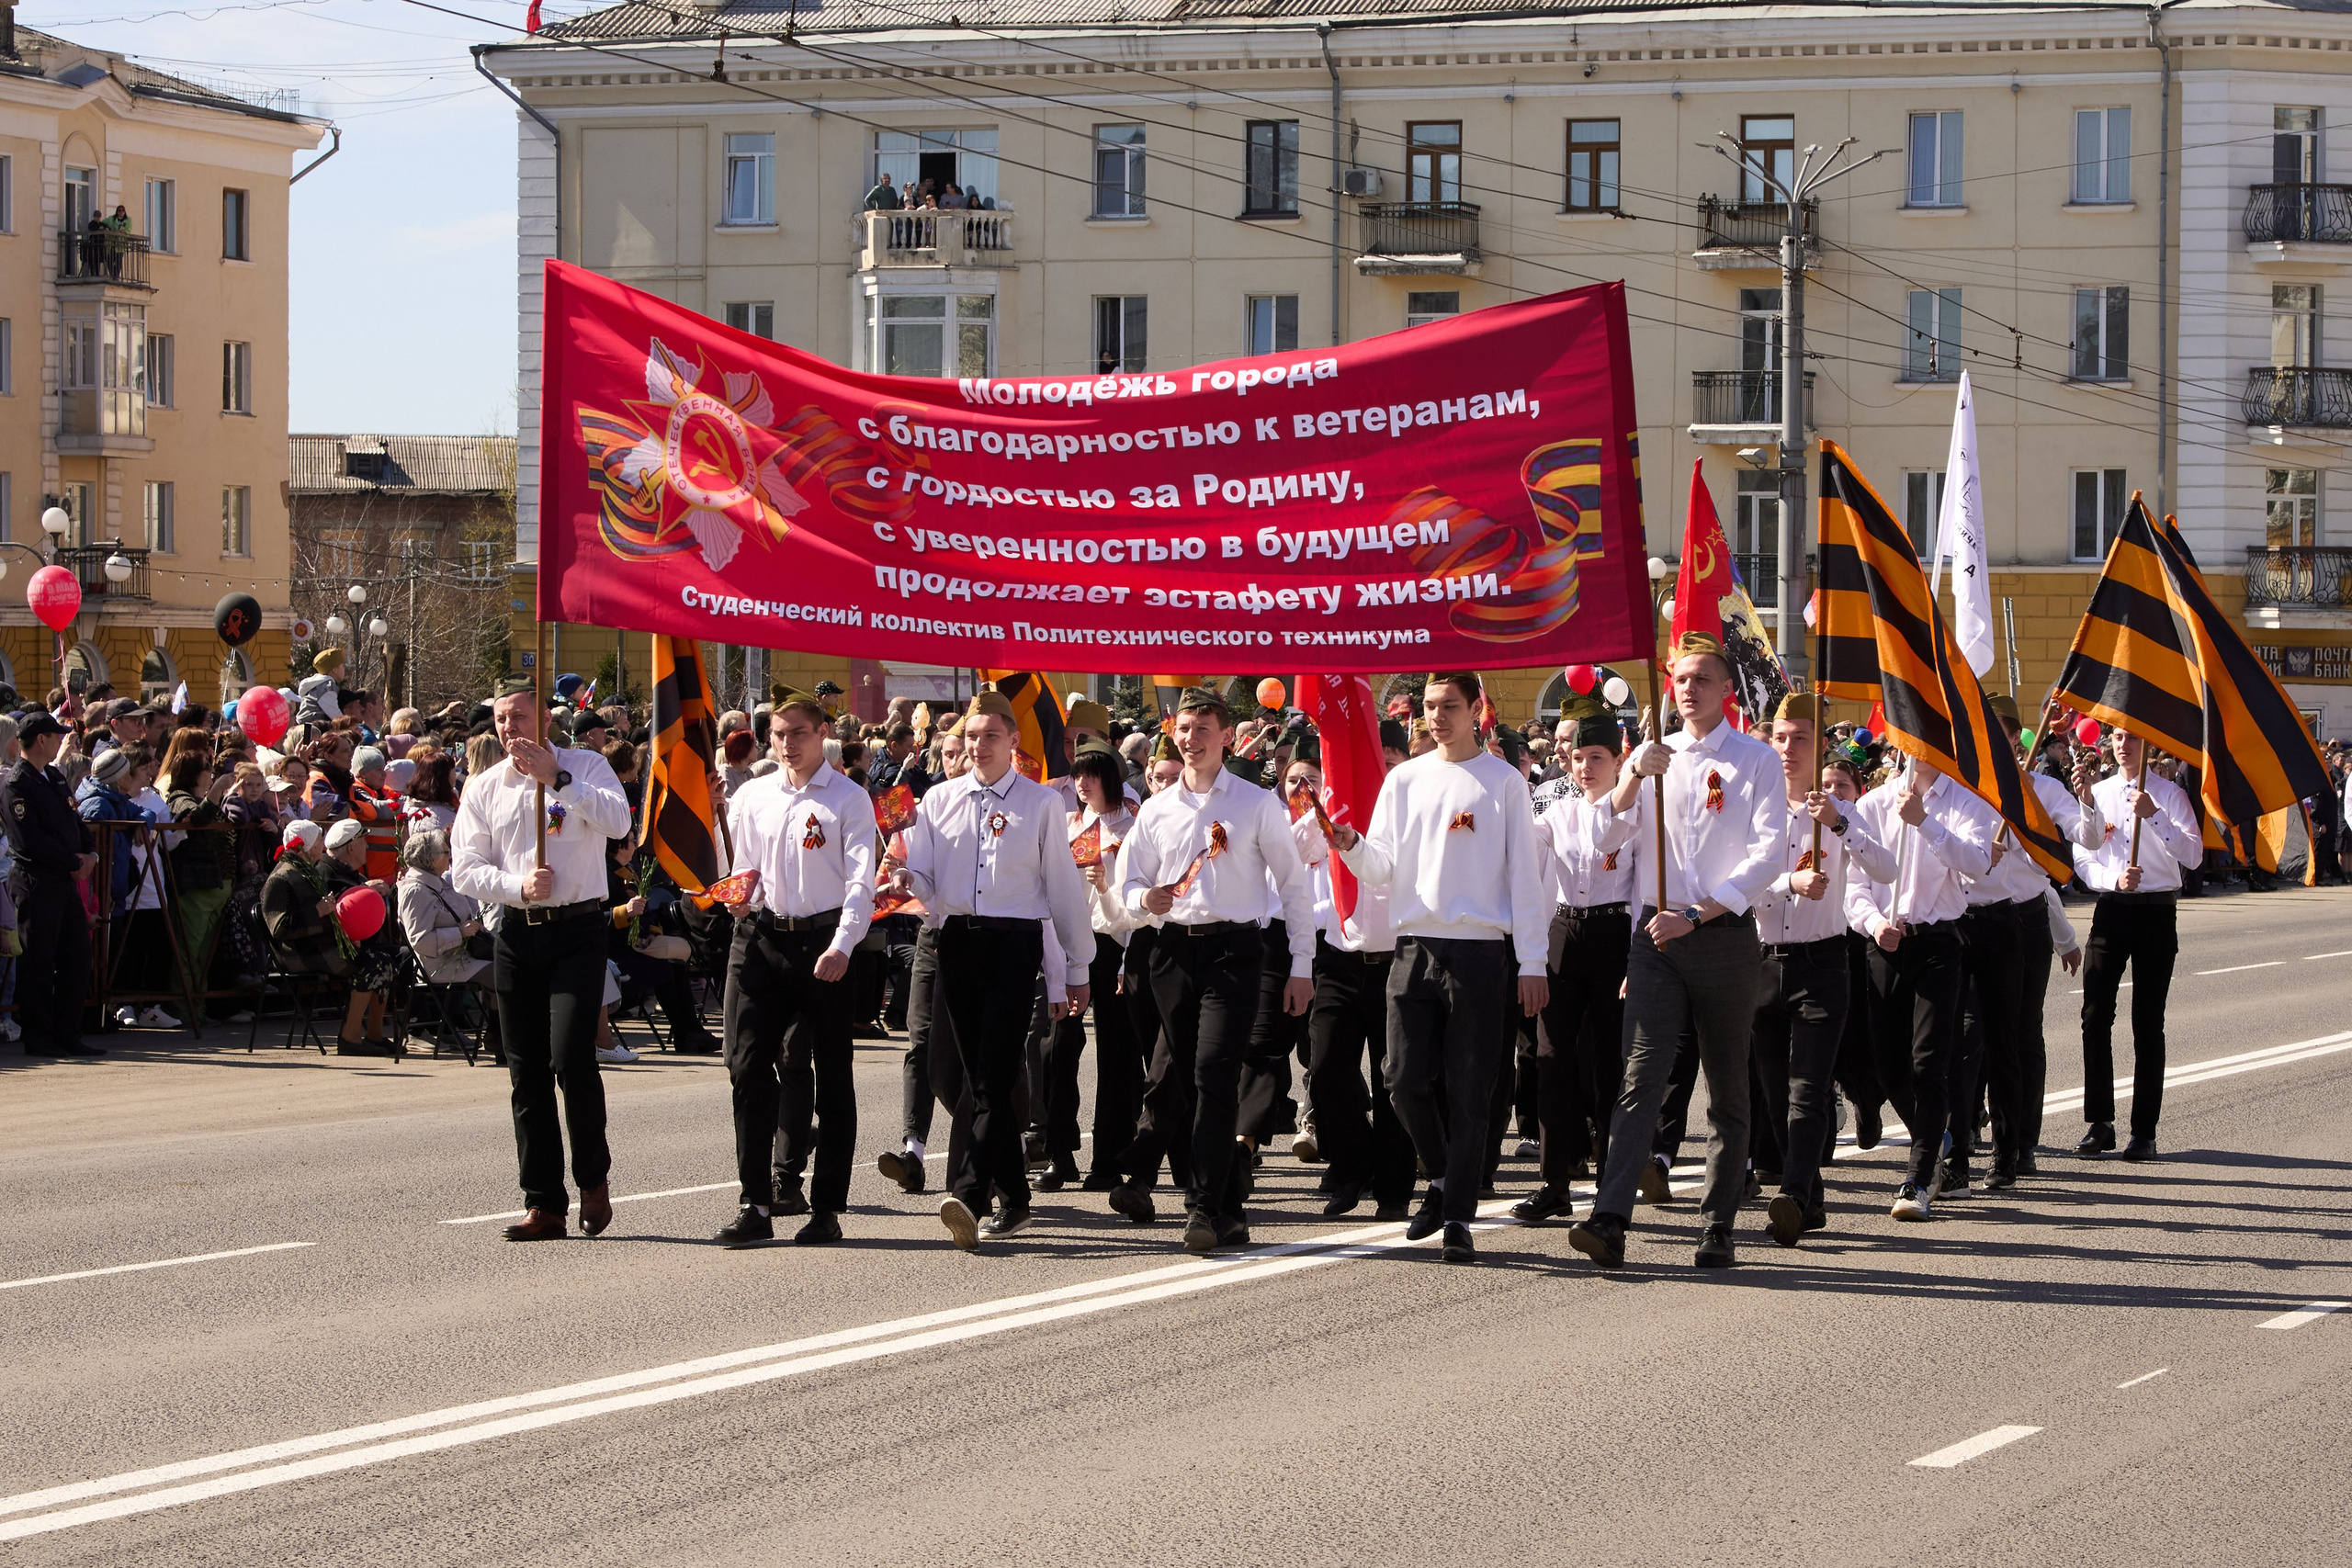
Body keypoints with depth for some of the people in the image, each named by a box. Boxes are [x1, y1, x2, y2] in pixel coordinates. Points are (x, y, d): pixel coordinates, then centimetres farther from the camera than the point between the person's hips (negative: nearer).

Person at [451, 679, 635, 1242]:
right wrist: (519, 886, -12)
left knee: (571, 1058, -16)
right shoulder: (484, 788, 11)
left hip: (577, 931, -4)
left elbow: (618, 821, -16)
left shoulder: (584, 767, 3)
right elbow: (466, 869, 5)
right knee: (527, 1073, 3)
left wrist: (557, 779, -22)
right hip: (516, 935, 4)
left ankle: (593, 1178, 5)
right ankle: (544, 1203, 8)